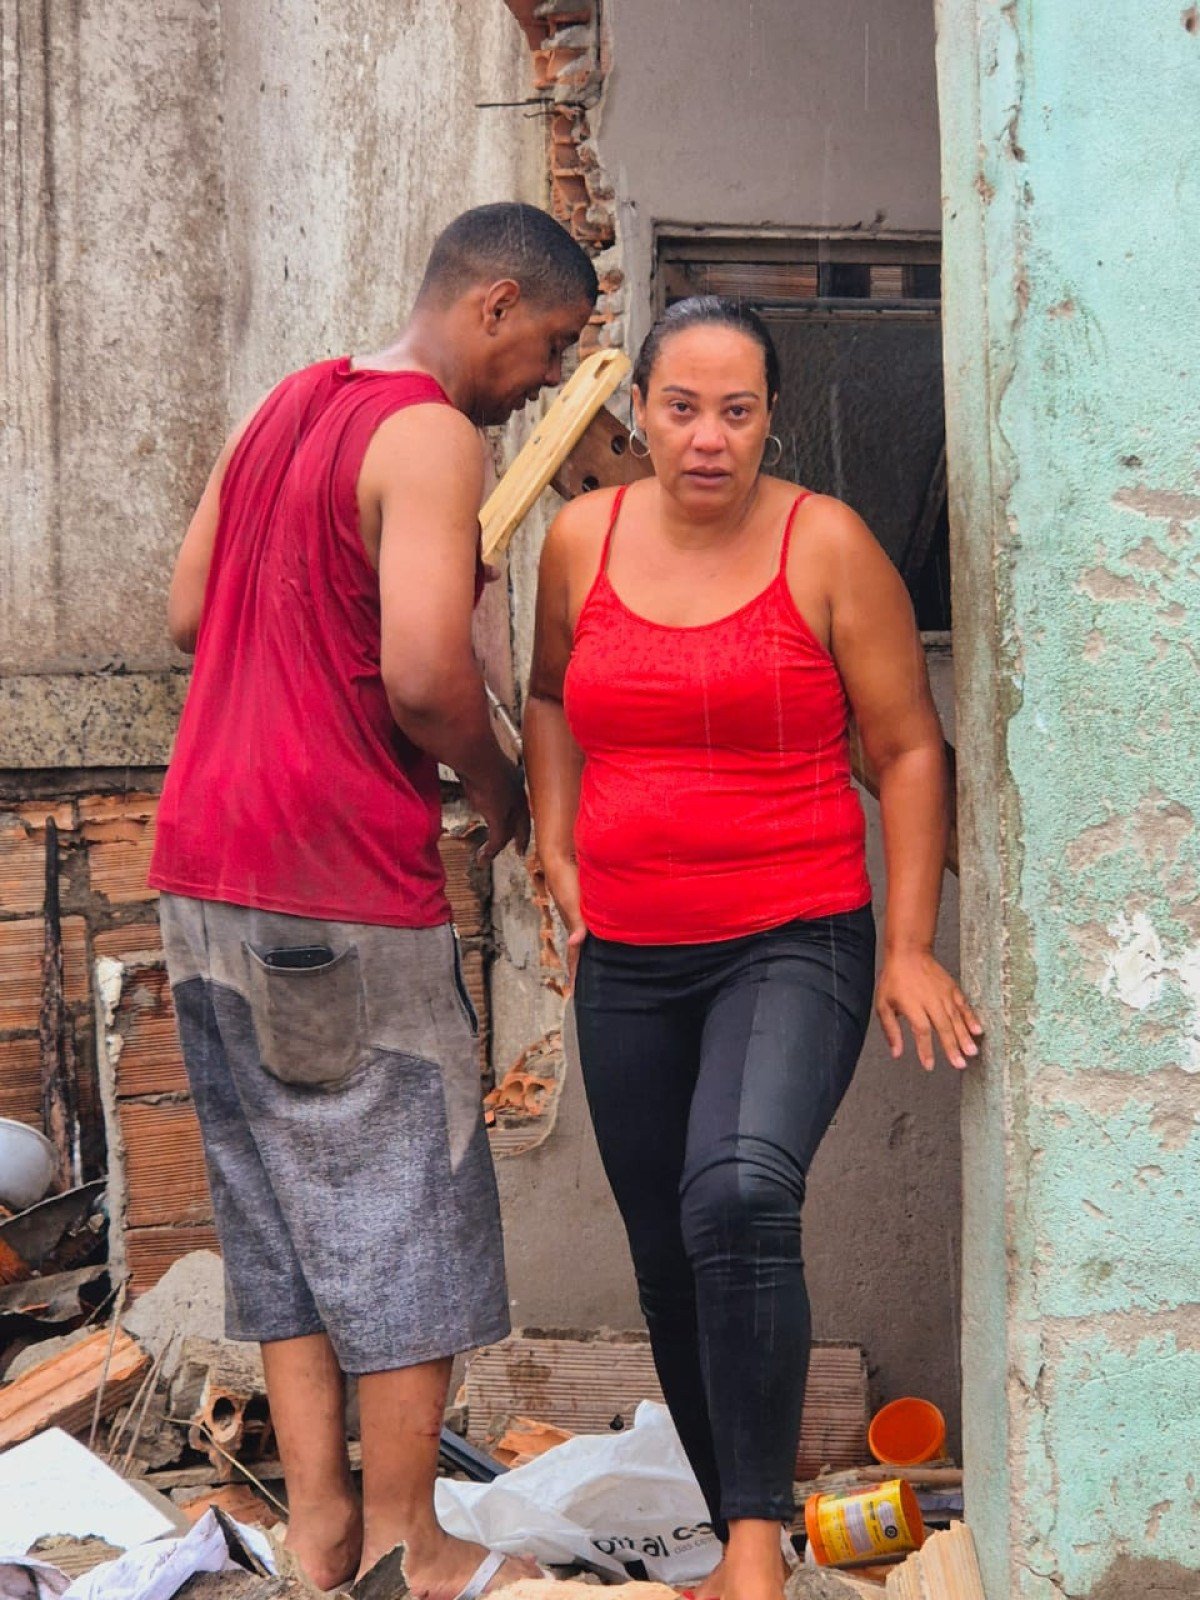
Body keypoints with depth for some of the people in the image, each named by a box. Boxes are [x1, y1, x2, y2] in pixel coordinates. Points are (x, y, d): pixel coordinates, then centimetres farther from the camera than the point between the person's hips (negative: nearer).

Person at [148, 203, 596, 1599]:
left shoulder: (282, 406, 15)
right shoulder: (432, 437, -12)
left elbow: (188, 612, 18)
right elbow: (424, 673, -21)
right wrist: (498, 784, -4)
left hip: (204, 862, 9)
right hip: (340, 880, -8)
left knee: (279, 1214, 14)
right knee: (403, 1210, 3)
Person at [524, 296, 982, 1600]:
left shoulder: (824, 543, -6)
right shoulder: (583, 539, 4)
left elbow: (909, 749, -2)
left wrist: (910, 948, -5)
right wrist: (557, 854, 12)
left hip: (795, 946, -5)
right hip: (627, 960, 5)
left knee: (738, 1199, -29)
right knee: (667, 1260, 11)